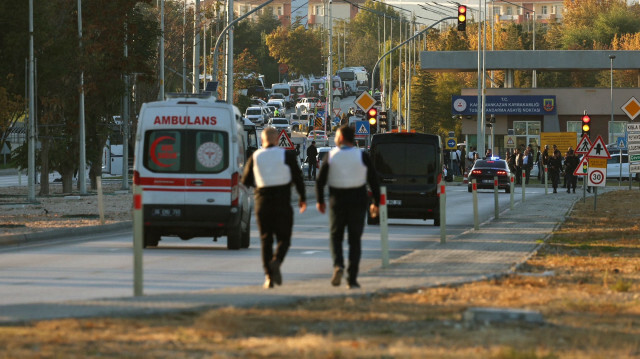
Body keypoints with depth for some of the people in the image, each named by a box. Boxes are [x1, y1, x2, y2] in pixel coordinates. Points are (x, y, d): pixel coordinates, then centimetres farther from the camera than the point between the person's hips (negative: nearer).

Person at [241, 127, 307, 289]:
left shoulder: (255, 157, 1)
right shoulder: (287, 155, -3)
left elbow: (246, 180, 7)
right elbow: (297, 178, -1)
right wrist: (302, 198, 12)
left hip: (262, 203, 1)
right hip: (282, 203, -1)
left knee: (266, 240, 9)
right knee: (283, 238, 7)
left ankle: (269, 276, 1)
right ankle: (276, 261, -23)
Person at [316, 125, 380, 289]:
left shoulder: (331, 156, -5)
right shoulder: (362, 156, -4)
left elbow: (320, 181, -4)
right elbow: (373, 181, -3)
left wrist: (320, 201, 10)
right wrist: (376, 203, 7)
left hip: (337, 202, 0)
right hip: (358, 202, 0)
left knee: (335, 236, 14)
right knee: (354, 240, 8)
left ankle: (338, 265, -14)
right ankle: (352, 279, 2)